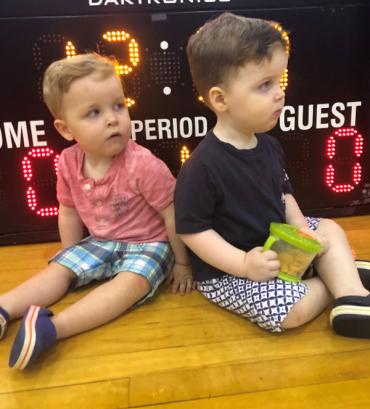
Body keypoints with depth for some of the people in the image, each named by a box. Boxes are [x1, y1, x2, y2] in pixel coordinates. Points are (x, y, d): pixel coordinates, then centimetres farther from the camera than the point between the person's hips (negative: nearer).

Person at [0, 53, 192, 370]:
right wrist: (73, 257, 13)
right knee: (58, 270, -5)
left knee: (131, 283, -30)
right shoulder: (68, 163, -9)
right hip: (100, 242, 6)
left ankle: (53, 327, -40)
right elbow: (70, 214, 6)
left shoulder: (143, 165, -27)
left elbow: (172, 216, -19)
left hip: (148, 244, -6)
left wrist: (182, 264, -11)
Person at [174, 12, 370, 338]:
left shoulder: (268, 145, -2)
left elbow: (283, 194, 12)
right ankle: (339, 280, 6)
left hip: (275, 244, 8)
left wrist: (302, 229, -4)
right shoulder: (203, 166, -26)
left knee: (330, 229, 8)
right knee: (293, 309, -23)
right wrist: (243, 264, -28)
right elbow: (191, 229, -23)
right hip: (227, 272, -8)